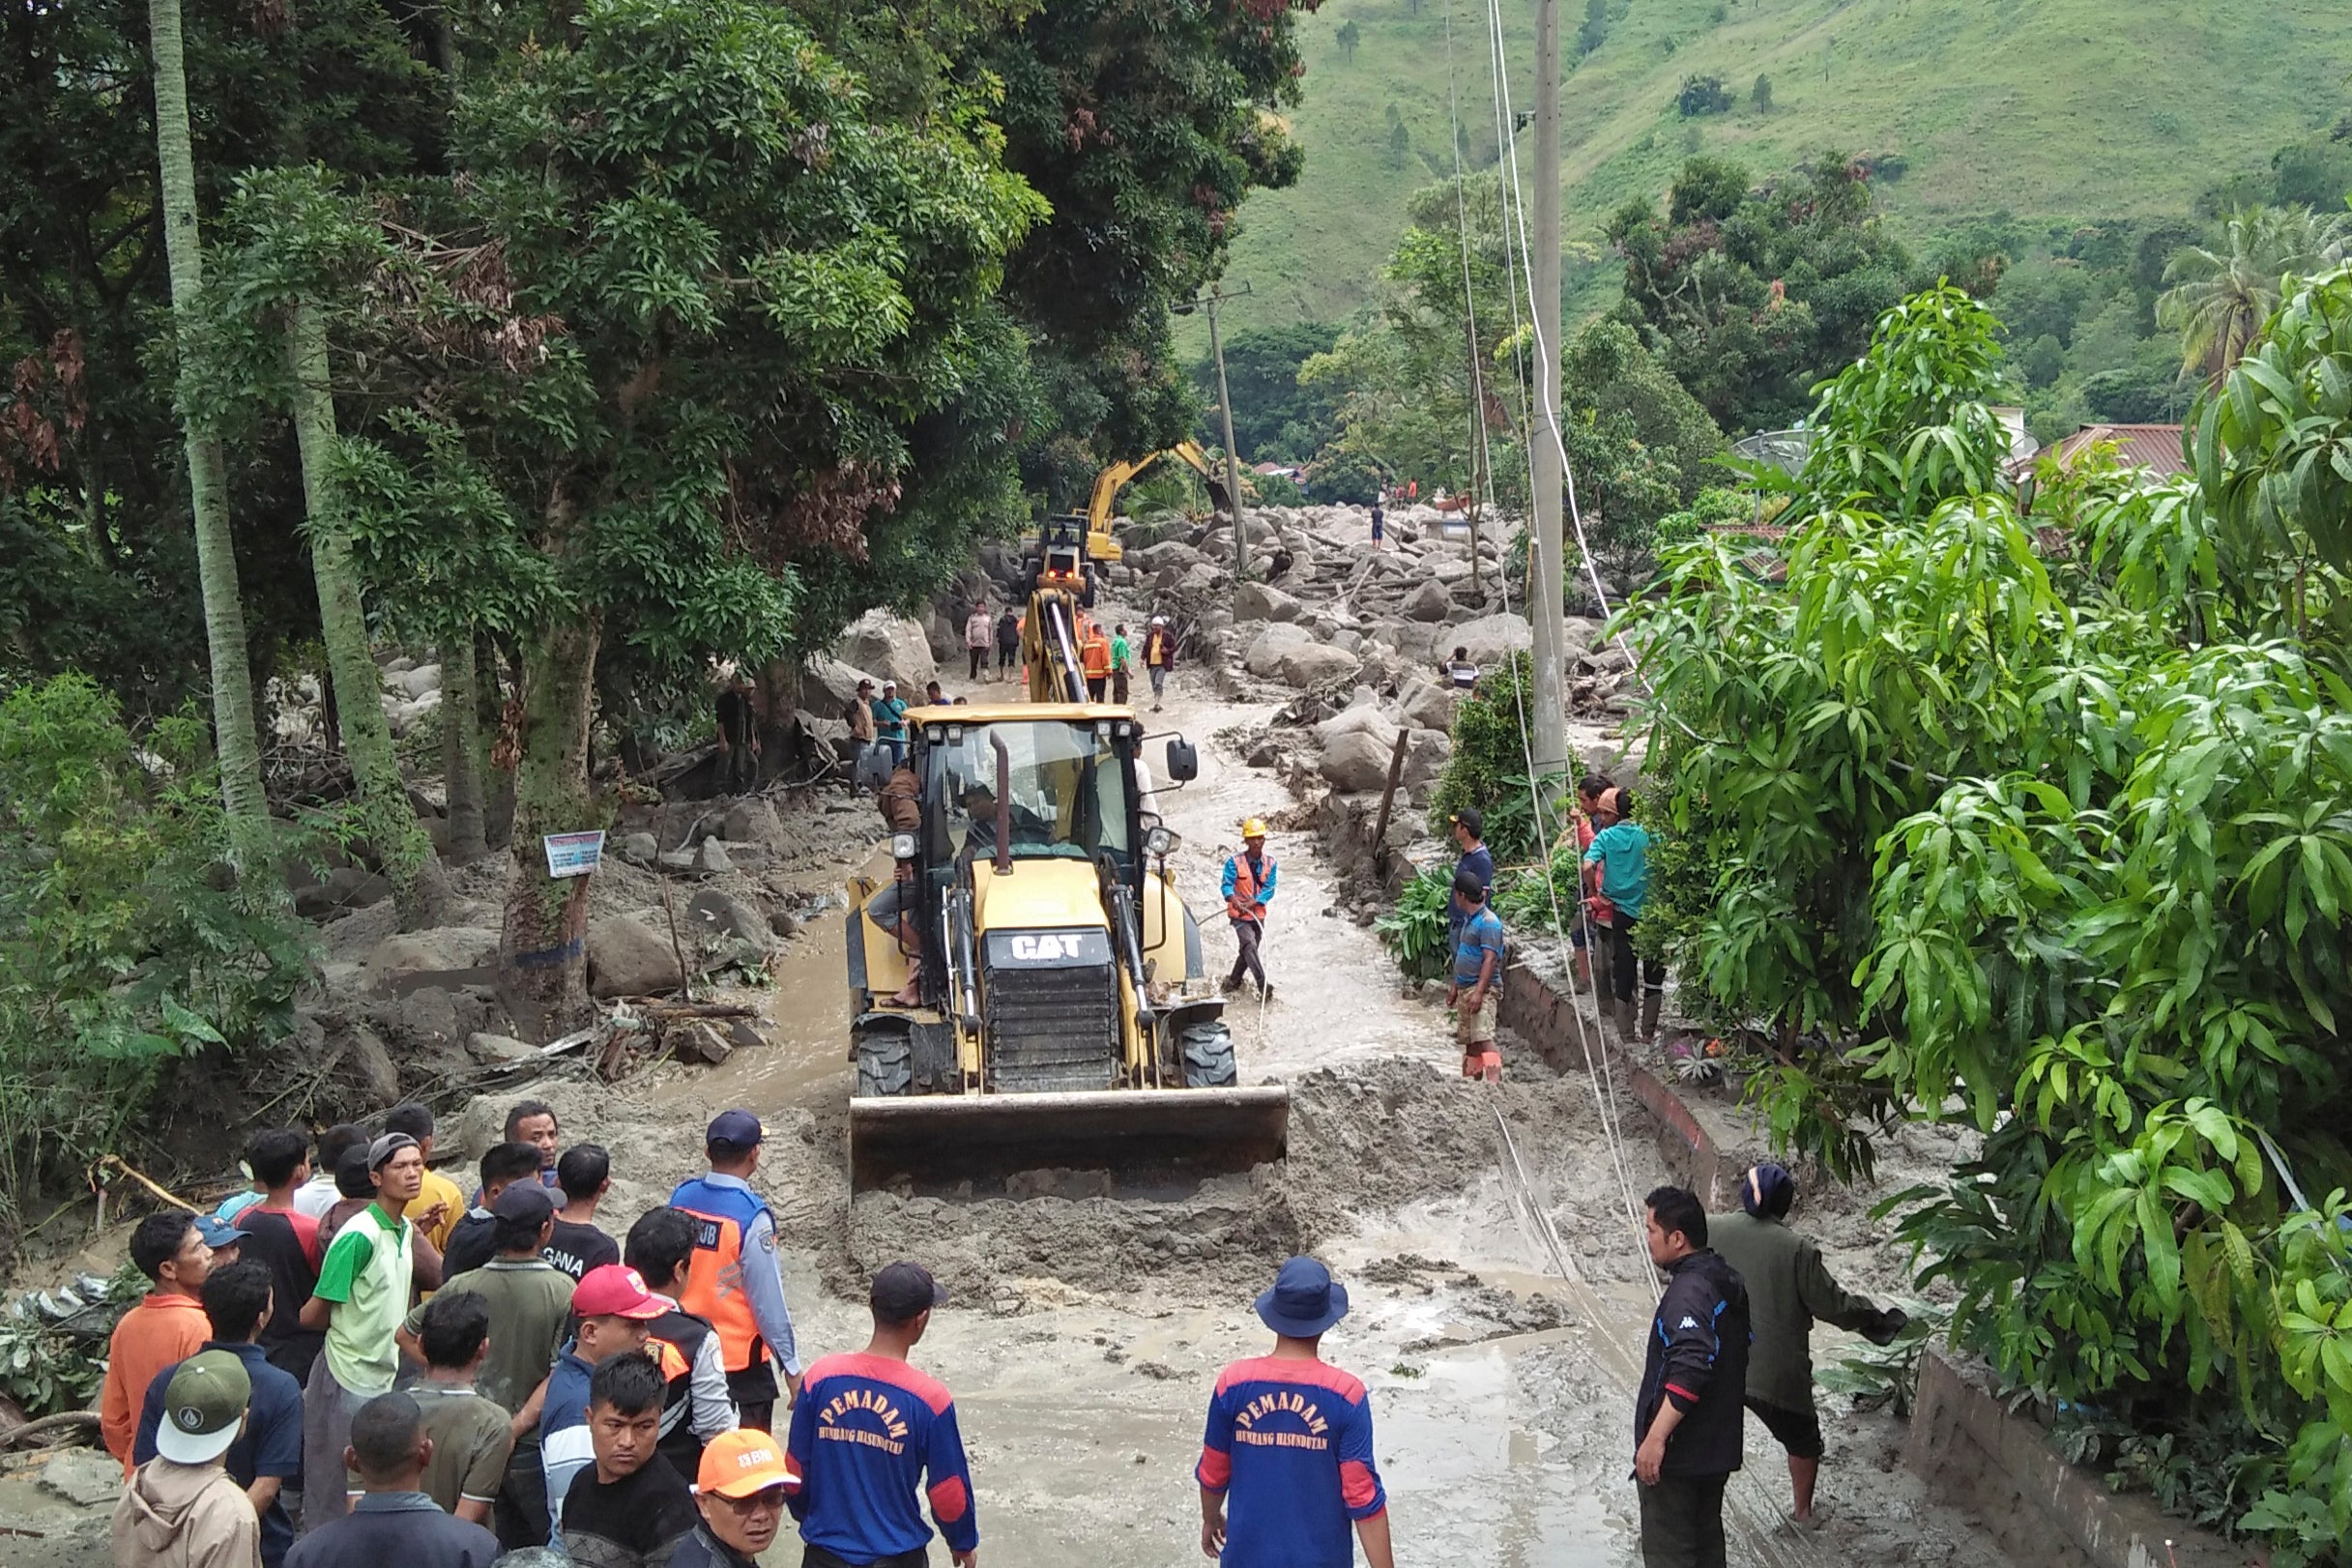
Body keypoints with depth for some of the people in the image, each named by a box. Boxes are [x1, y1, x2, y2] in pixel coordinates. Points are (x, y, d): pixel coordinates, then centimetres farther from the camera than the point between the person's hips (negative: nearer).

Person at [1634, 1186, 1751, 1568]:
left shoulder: (1688, 1291, -22)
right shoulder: (1726, 1282, 8)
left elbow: (1689, 1371, -33)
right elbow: (1736, 1357, 19)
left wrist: (1655, 1438, -32)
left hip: (1677, 1452, -10)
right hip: (1716, 1448, 10)